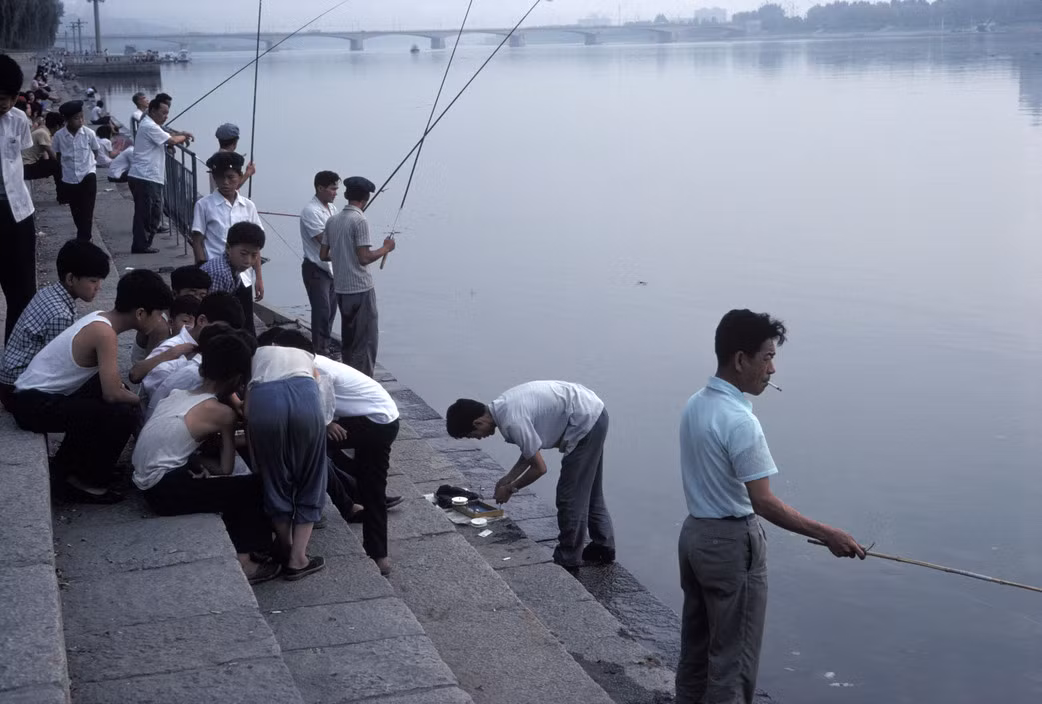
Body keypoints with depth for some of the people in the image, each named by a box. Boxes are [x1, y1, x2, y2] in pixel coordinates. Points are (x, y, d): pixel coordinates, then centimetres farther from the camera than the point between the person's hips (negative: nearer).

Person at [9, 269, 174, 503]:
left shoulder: (101, 320, 5)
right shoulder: (104, 332, -23)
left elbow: (109, 385, 13)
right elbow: (112, 394, -26)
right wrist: (140, 401, -8)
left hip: (39, 395, 10)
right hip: (34, 404, -10)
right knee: (124, 414, -18)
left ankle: (69, 462, 28)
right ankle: (86, 482, 0)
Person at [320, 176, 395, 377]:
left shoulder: (332, 220, 7)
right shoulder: (360, 221, -14)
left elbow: (323, 255, 10)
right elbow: (364, 258, -19)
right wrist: (386, 248, -5)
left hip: (341, 288, 8)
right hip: (360, 288, -7)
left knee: (348, 337, 17)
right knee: (367, 340, -2)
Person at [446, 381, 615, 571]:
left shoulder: (512, 421, -24)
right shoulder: (503, 406, 5)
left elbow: (539, 468, -15)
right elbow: (532, 451, 17)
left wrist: (510, 489, -1)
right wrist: (508, 478, 14)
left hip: (586, 423, -10)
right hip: (594, 414, 10)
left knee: (570, 496, 0)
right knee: (587, 491, 21)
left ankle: (567, 561, 11)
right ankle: (604, 547, 33)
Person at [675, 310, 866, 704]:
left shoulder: (694, 406, 4)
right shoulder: (739, 421, -24)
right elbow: (763, 502, -26)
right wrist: (826, 535, -24)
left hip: (694, 533, 9)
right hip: (731, 543, -9)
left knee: (695, 644, 18)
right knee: (733, 657, 2)